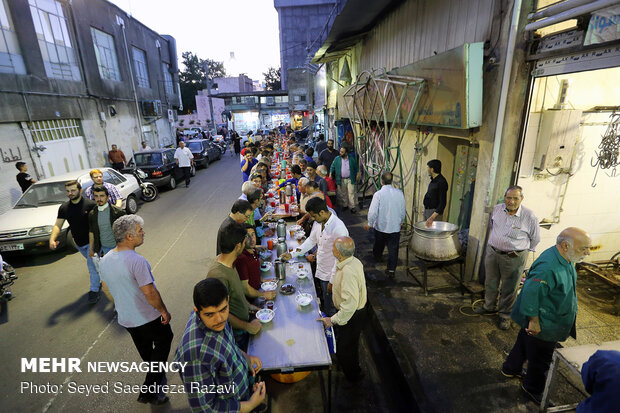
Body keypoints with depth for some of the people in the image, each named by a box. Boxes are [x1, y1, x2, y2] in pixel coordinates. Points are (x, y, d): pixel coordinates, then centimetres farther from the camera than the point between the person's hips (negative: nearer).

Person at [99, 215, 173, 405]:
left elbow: (106, 287, 11)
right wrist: (164, 311, -13)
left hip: (125, 318, 7)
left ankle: (157, 376, 50)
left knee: (145, 352, 27)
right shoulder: (136, 261, -29)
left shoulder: (104, 260, -3)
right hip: (148, 318, -7)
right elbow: (149, 292, -27)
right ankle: (149, 391, 18)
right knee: (164, 340, 16)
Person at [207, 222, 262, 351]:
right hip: (235, 332, -8)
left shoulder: (226, 261, -7)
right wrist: (247, 326, -17)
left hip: (243, 324, 8)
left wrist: (248, 305, 10)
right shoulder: (219, 275, -36)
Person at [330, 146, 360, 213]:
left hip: (350, 179, -1)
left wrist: (358, 175, 5)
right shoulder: (337, 159, 1)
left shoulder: (351, 159, 1)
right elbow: (332, 167, 6)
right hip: (341, 180, 1)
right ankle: (344, 205, 24)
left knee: (351, 193, -3)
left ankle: (353, 207, 4)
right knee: (343, 194, 9)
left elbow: (356, 168, 10)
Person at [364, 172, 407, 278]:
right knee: (393, 249, 8)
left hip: (380, 226, -1)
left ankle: (377, 256, 50)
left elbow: (373, 212, -18)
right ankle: (391, 270, 8)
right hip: (395, 227, 1)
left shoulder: (378, 194, -18)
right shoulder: (399, 193, -6)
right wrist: (401, 221, 21)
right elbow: (403, 210, 4)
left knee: (379, 244, 24)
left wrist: (369, 224, -1)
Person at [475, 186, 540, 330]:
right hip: (492, 252, 4)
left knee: (509, 289, 9)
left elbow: (535, 239, 0)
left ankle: (505, 315, 29)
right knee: (490, 283, 19)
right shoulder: (497, 209, -2)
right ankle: (489, 307, 41)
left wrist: (522, 251, 5)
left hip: (513, 258, -4)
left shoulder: (530, 216, -14)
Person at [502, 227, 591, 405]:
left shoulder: (564, 259, -2)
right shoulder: (549, 267, -35)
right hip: (543, 325, -9)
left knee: (524, 343, 26)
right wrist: (534, 321, -26)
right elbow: (530, 293, -34)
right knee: (541, 358, 11)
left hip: (548, 321, 9)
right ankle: (533, 388, 34)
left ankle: (511, 369, 47)